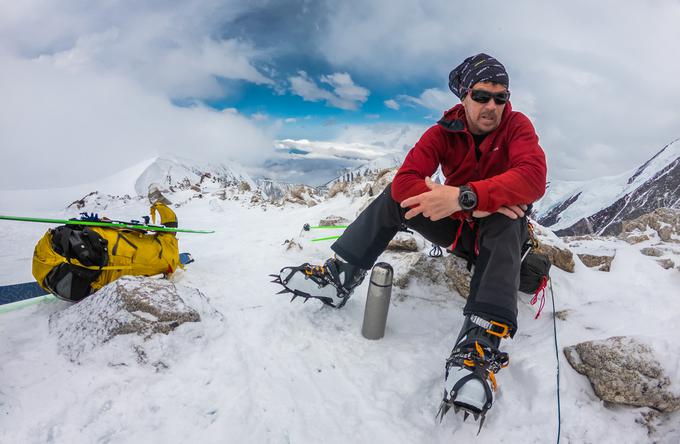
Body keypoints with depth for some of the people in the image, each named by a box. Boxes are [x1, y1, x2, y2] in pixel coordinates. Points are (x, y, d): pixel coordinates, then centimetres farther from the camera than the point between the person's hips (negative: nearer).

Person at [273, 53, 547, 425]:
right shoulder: (443, 132, -10)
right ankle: (341, 276, -13)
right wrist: (477, 207, -35)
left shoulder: (516, 125, -14)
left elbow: (533, 177, -34)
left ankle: (480, 344, -47)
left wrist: (466, 196, -47)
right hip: (457, 227, 2)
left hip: (500, 232, -2)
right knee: (396, 196, -15)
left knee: (504, 223, -37)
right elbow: (405, 181, -26)